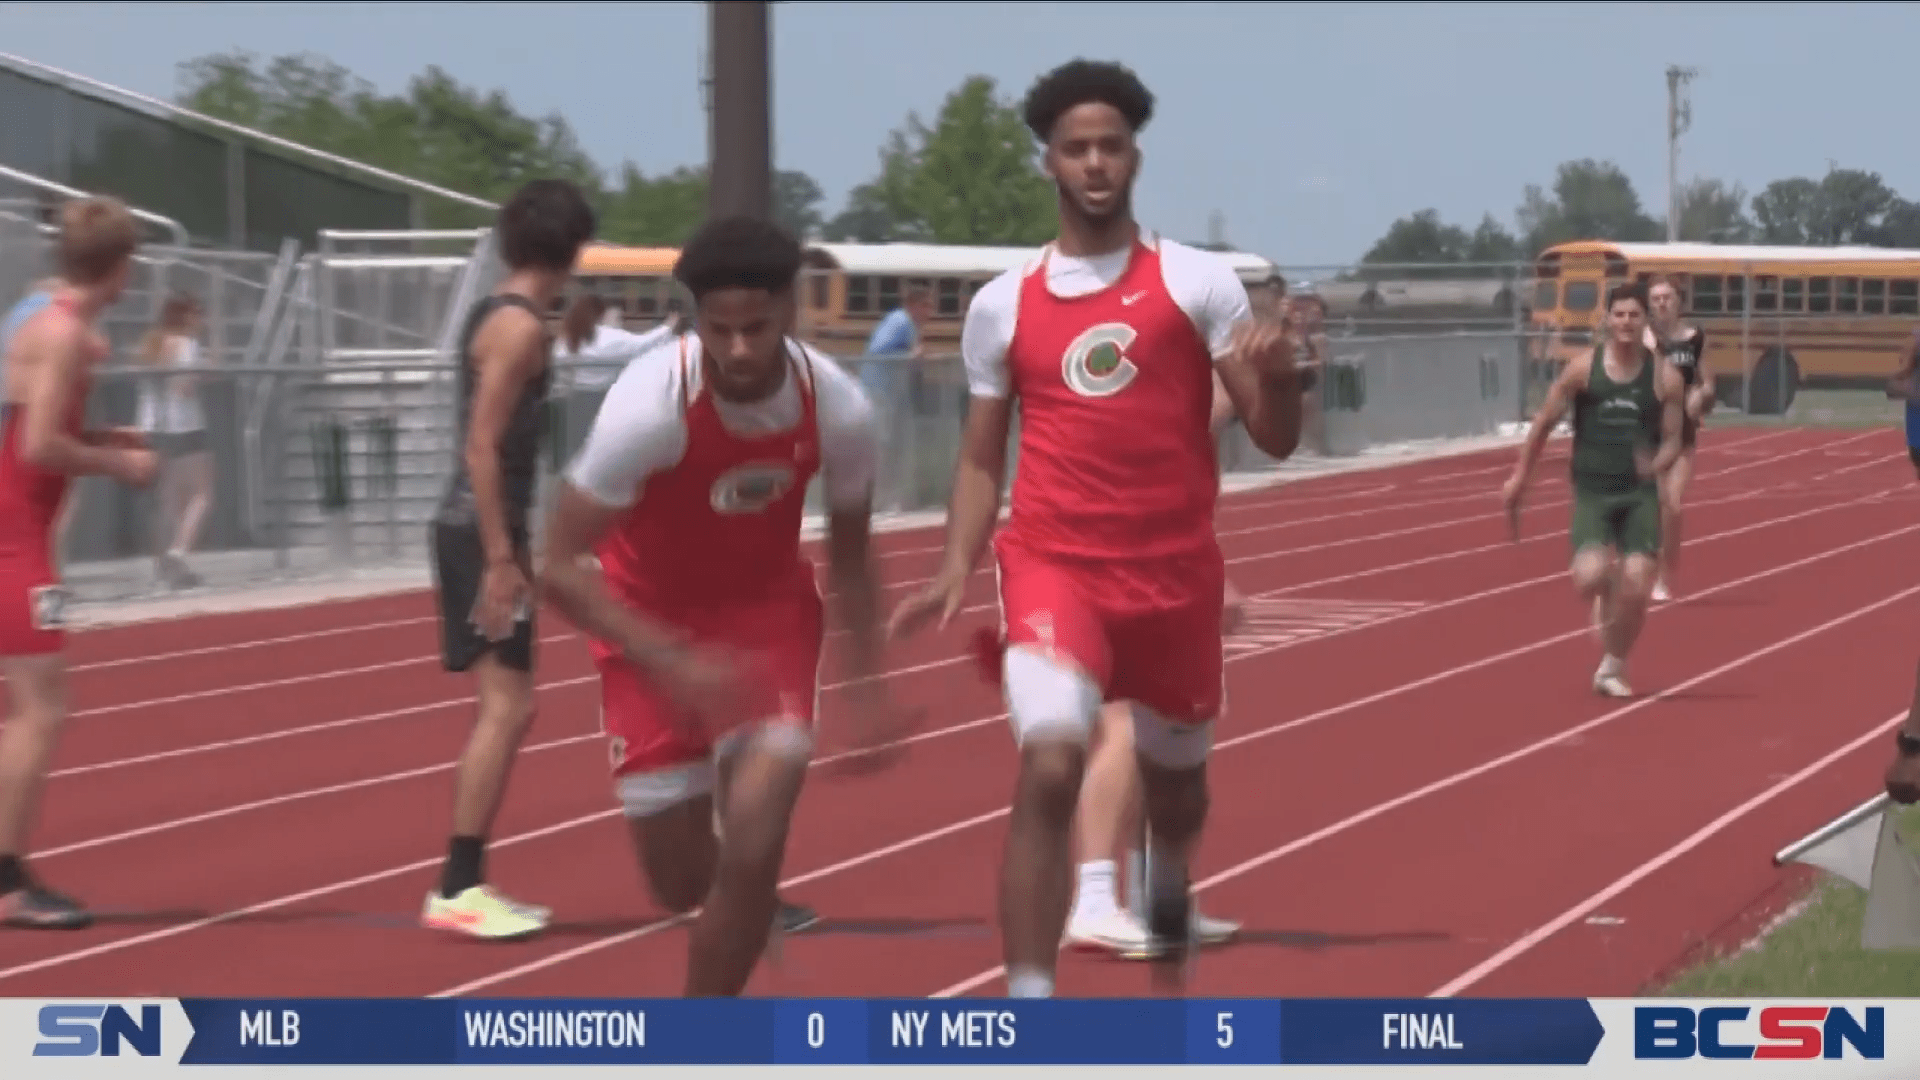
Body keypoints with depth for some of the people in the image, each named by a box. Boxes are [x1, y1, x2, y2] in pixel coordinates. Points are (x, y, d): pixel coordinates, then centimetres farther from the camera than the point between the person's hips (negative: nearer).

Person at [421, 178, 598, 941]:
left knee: (504, 707, 13)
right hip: (483, 535, -10)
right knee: (505, 706, -11)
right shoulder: (520, 327, -14)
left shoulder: (496, 316, 14)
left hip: (480, 531, 10)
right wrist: (500, 559, -22)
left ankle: (466, 882, 16)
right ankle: (458, 889, -11)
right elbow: (483, 448, -20)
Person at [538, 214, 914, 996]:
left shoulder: (838, 409, -19)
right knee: (681, 882, 2)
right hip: (651, 621, -1)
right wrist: (672, 665, -37)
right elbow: (561, 567, -26)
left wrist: (867, 689, -2)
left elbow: (849, 552, 1)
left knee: (753, 852, -18)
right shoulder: (648, 405, -30)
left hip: (768, 610, 1)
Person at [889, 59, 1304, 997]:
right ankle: (1027, 1008, -20)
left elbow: (1275, 440, -3)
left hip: (1176, 572, 1)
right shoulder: (1002, 304, 3)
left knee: (1173, 784, 19)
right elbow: (982, 454, 11)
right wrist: (955, 571, -3)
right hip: (1053, 564, -1)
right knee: (1049, 768, -24)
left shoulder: (1197, 282, -2)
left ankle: (1167, 889, 57)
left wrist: (1276, 377, -25)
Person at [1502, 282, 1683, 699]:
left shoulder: (1665, 378, -2)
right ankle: (1605, 598, 20)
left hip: (1640, 494, 1)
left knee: (1637, 588, -8)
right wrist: (1519, 478, 7)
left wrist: (1657, 464, -21)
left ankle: (1613, 668, 15)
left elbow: (1672, 440, 2)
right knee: (1590, 578, -20)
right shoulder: (1583, 369, -2)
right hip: (1592, 492, -1)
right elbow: (1544, 423, 6)